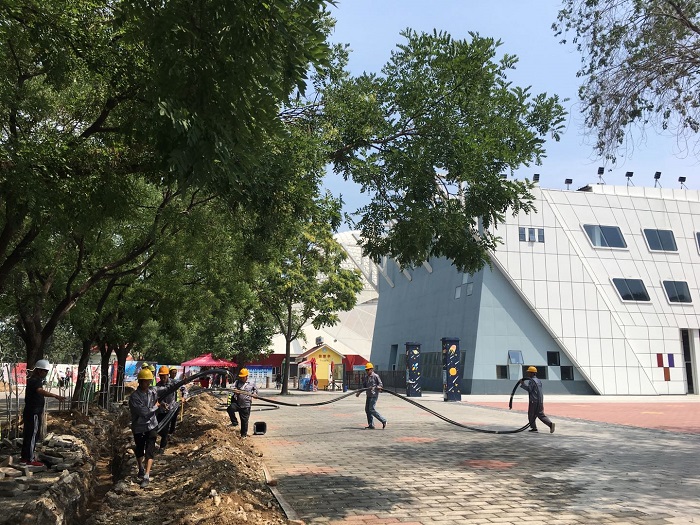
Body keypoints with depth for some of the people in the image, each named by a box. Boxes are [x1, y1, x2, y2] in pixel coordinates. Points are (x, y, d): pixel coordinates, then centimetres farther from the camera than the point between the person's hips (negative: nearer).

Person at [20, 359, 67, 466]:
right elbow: (40, 391, -39)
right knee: (32, 435, -4)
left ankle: (24, 457, 24)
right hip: (33, 413, -10)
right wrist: (55, 396, -51)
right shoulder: (34, 381, -18)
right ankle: (30, 459, 1)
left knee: (28, 435, 15)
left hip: (30, 412, 10)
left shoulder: (35, 379, 15)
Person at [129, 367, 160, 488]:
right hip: (139, 427, -2)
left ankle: (146, 476, -12)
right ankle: (141, 469, 42)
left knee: (150, 451, -8)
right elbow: (145, 412, -23)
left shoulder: (153, 391, -5)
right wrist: (156, 406, -10)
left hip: (151, 426, 2)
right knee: (139, 449, 18)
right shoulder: (134, 397, -22)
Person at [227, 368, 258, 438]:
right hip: (237, 403, 0)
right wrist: (235, 390, -34)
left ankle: (244, 434, 24)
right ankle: (235, 422, -8)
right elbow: (232, 387, -12)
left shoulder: (251, 383, 5)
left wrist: (254, 393, 0)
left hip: (246, 405, 0)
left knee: (244, 420, 6)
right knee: (230, 409, -30)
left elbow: (255, 389, 22)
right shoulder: (237, 382, 4)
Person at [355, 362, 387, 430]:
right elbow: (363, 386, 19)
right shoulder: (365, 377, 14)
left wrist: (375, 387, -24)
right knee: (367, 409, 6)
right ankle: (371, 425, 13)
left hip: (374, 395, -8)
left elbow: (381, 384, -5)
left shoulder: (375, 376, -7)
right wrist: (358, 393, 10)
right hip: (368, 395, 8)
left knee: (372, 409, -13)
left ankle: (383, 420, 0)